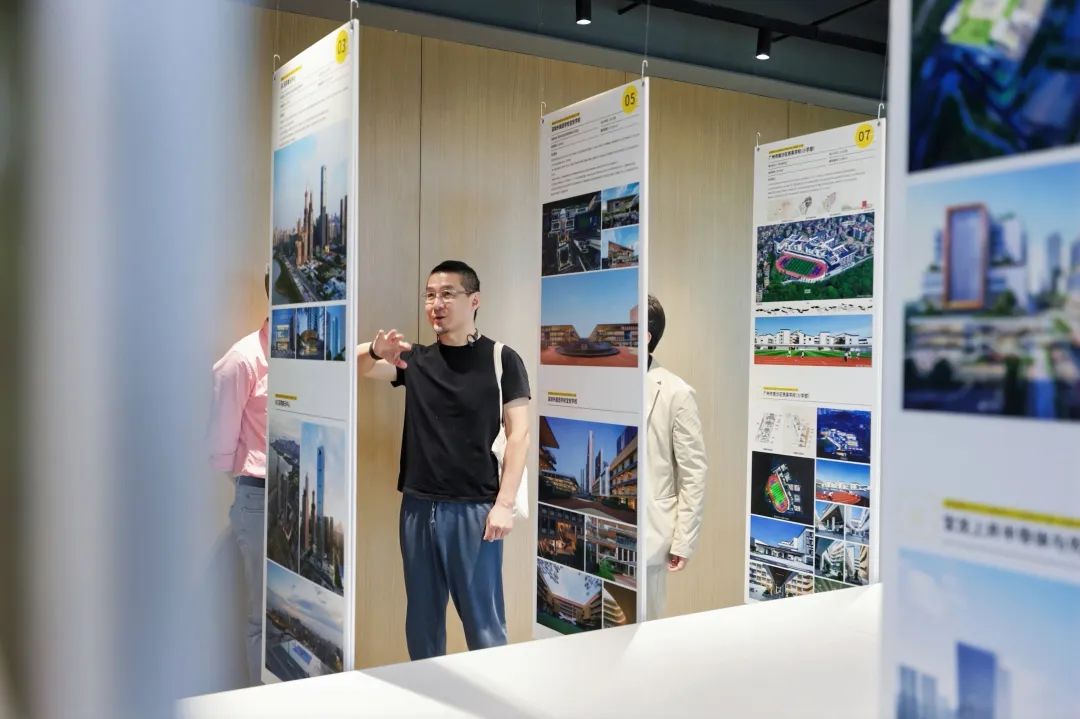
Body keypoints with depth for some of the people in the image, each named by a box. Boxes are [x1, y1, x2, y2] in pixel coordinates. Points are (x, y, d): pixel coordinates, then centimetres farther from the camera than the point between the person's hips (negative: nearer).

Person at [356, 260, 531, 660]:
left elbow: (518, 434, -4)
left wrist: (504, 504, -11)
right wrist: (375, 352, -23)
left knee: (483, 622, 2)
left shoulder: (501, 360, -1)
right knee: (422, 620, 14)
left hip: (474, 509, -4)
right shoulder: (414, 360, 9)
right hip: (418, 506, 4)